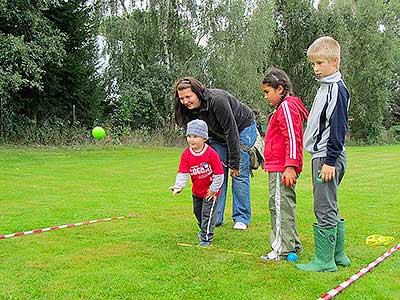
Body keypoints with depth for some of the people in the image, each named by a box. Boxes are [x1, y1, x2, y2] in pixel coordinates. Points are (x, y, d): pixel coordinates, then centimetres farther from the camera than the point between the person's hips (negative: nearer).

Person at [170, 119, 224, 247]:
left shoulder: (211, 154, -25)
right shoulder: (186, 154, -11)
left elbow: (219, 173, -19)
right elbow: (183, 172, -12)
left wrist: (214, 189, -14)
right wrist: (178, 186, -27)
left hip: (210, 191, -6)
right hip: (197, 190, 7)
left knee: (207, 213, -3)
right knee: (197, 211, 23)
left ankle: (207, 238, 10)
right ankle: (204, 229, 47)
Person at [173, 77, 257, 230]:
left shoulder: (217, 100, -37)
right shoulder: (190, 109, -16)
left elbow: (231, 131, -33)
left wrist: (234, 163, -30)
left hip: (243, 128, -6)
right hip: (219, 135, 6)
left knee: (240, 173, -8)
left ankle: (242, 218, 3)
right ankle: (215, 217, 7)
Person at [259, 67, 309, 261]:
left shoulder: (286, 107, -13)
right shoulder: (284, 107, 20)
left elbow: (292, 138, -20)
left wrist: (290, 167, -23)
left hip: (282, 170, -11)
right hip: (279, 168, 11)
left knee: (280, 206, -7)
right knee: (285, 206, 16)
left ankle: (282, 249, -2)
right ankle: (292, 244, 25)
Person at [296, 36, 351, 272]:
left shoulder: (337, 88, -12)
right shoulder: (326, 87, 17)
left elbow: (338, 128, -17)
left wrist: (330, 161, -19)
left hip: (328, 157, -10)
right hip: (322, 156, 10)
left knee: (325, 209, -6)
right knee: (330, 208, 15)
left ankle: (324, 261, 2)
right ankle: (338, 255, 24)